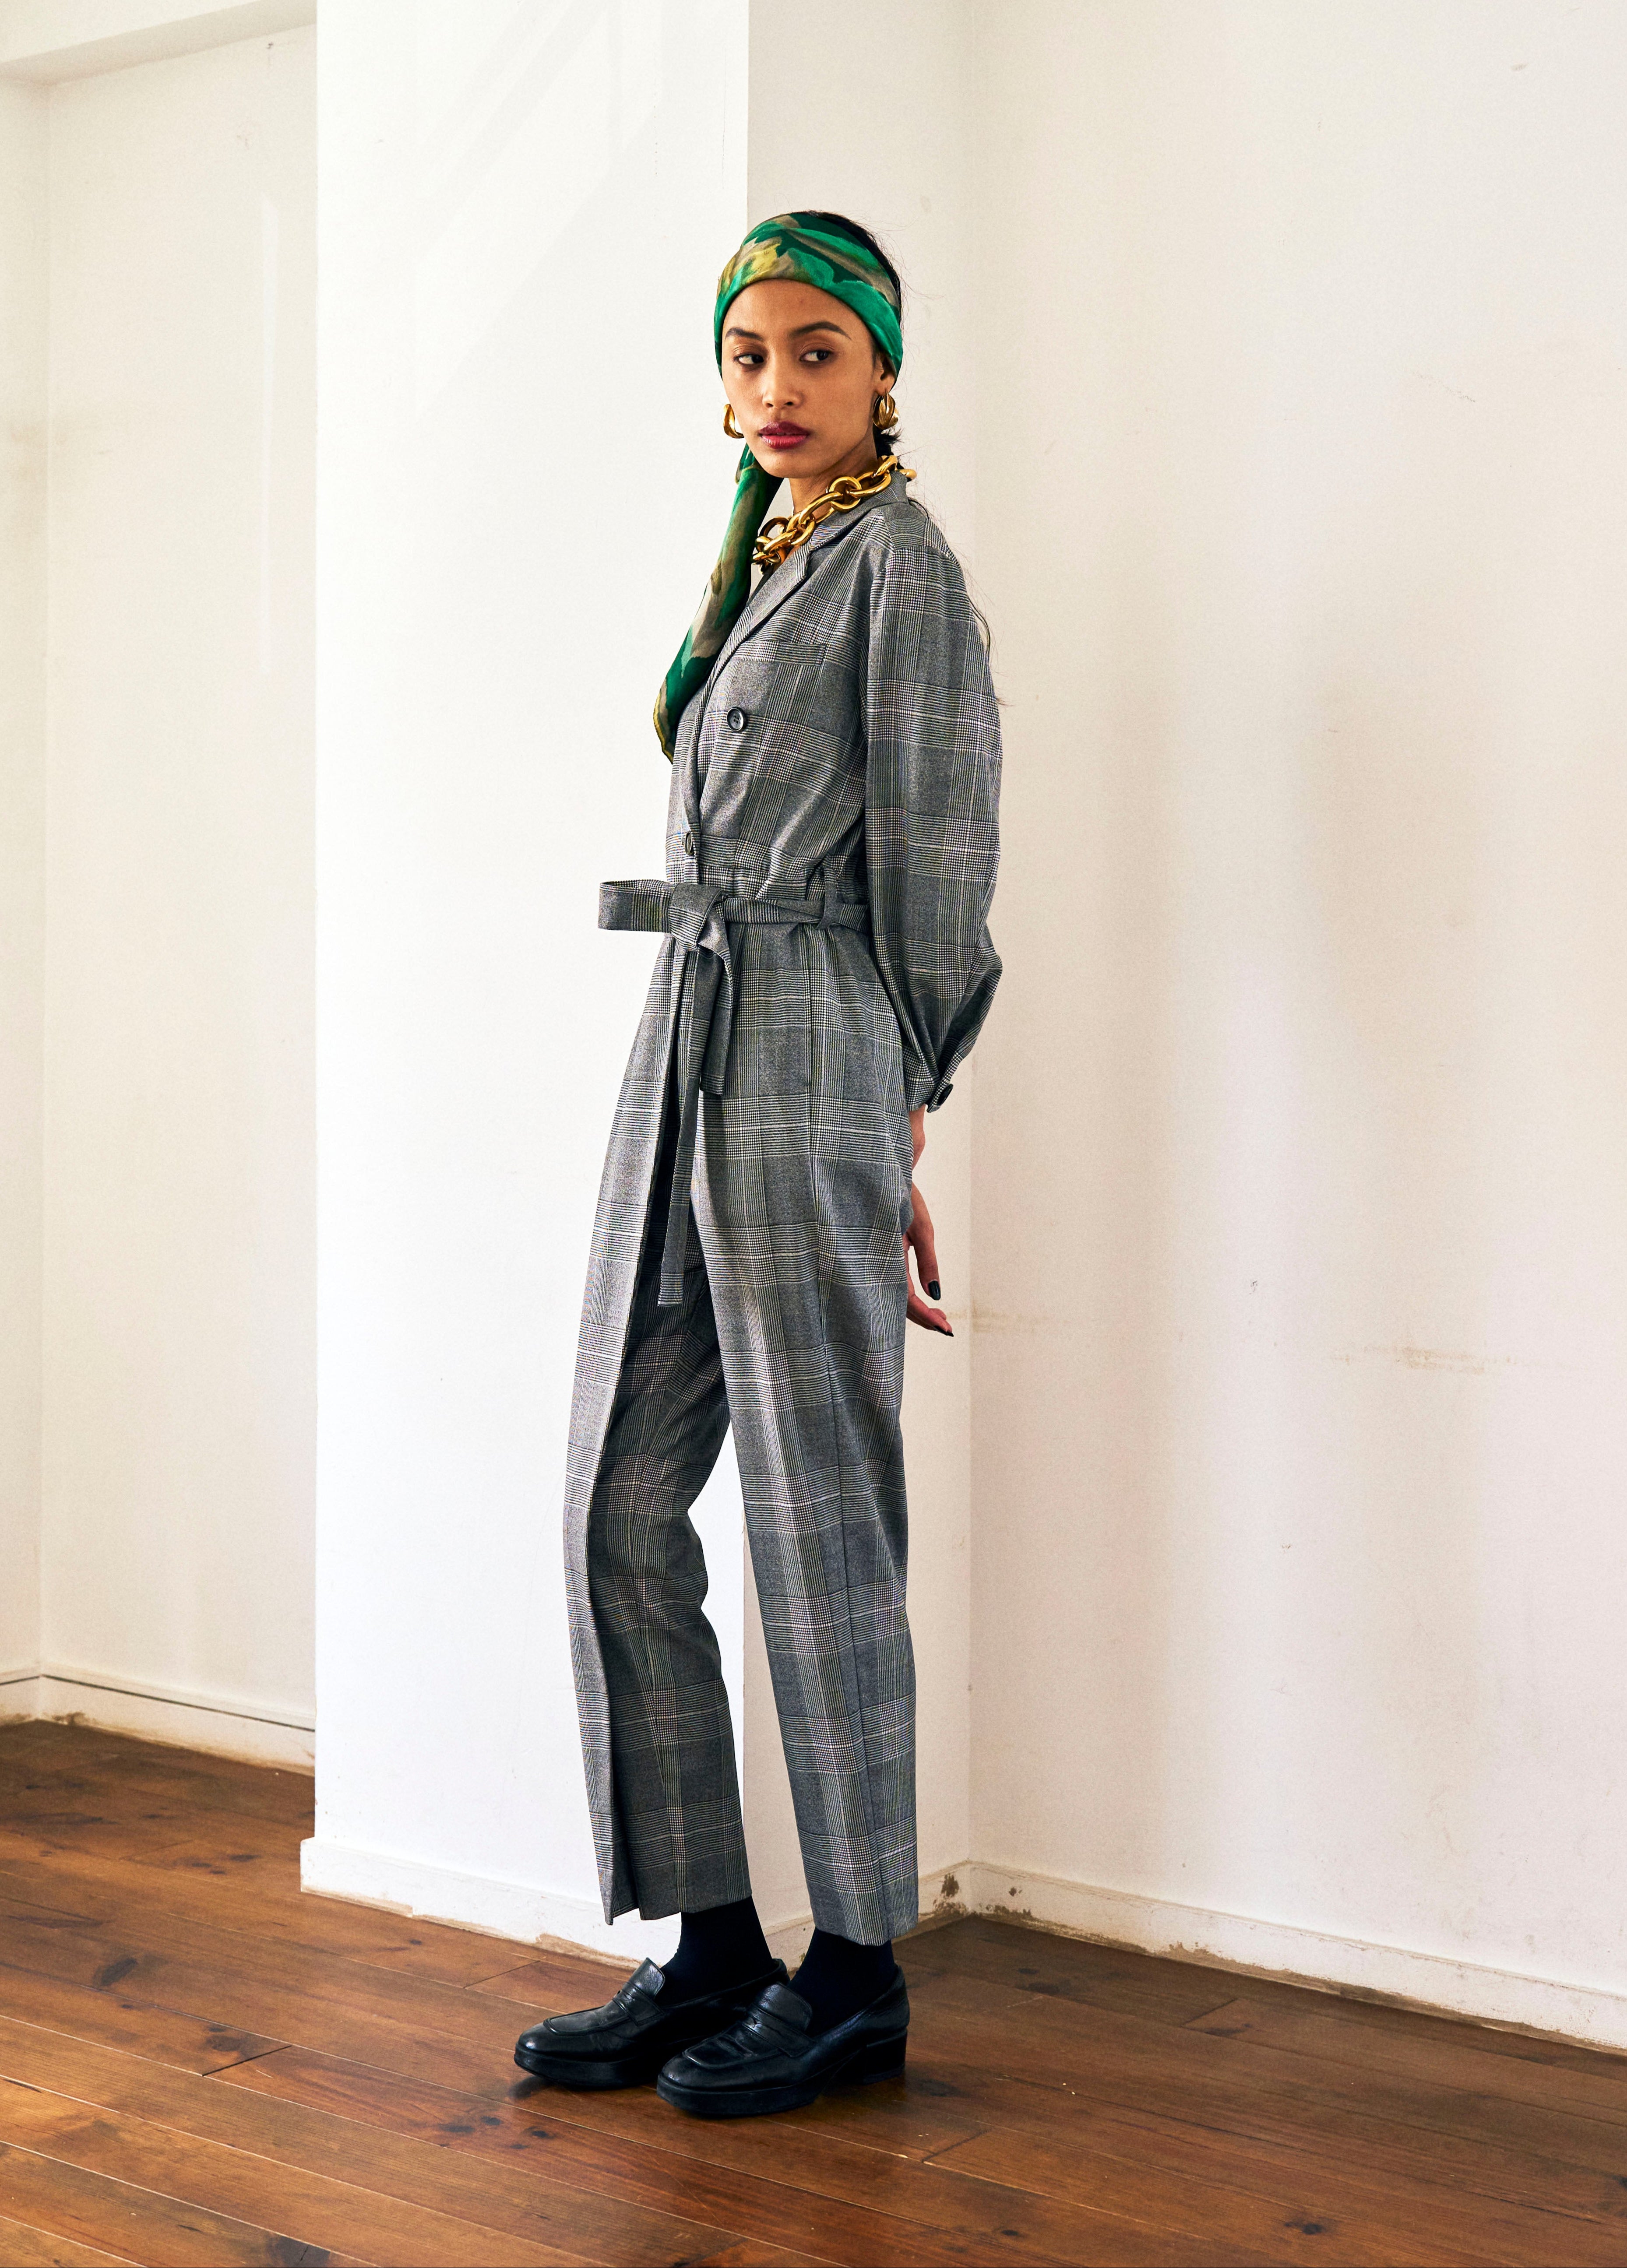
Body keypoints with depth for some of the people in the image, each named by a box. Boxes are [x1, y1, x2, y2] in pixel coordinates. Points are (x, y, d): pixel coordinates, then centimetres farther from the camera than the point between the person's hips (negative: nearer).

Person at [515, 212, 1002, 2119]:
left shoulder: (897, 560, -3)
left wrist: (900, 1134, -5)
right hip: (683, 1057, 8)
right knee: (621, 1516, 7)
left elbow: (933, 870, -6)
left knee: (820, 1525, -2)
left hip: (810, 1063, -8)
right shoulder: (753, 572, 21)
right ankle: (710, 1945, 17)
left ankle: (857, 1972, 11)